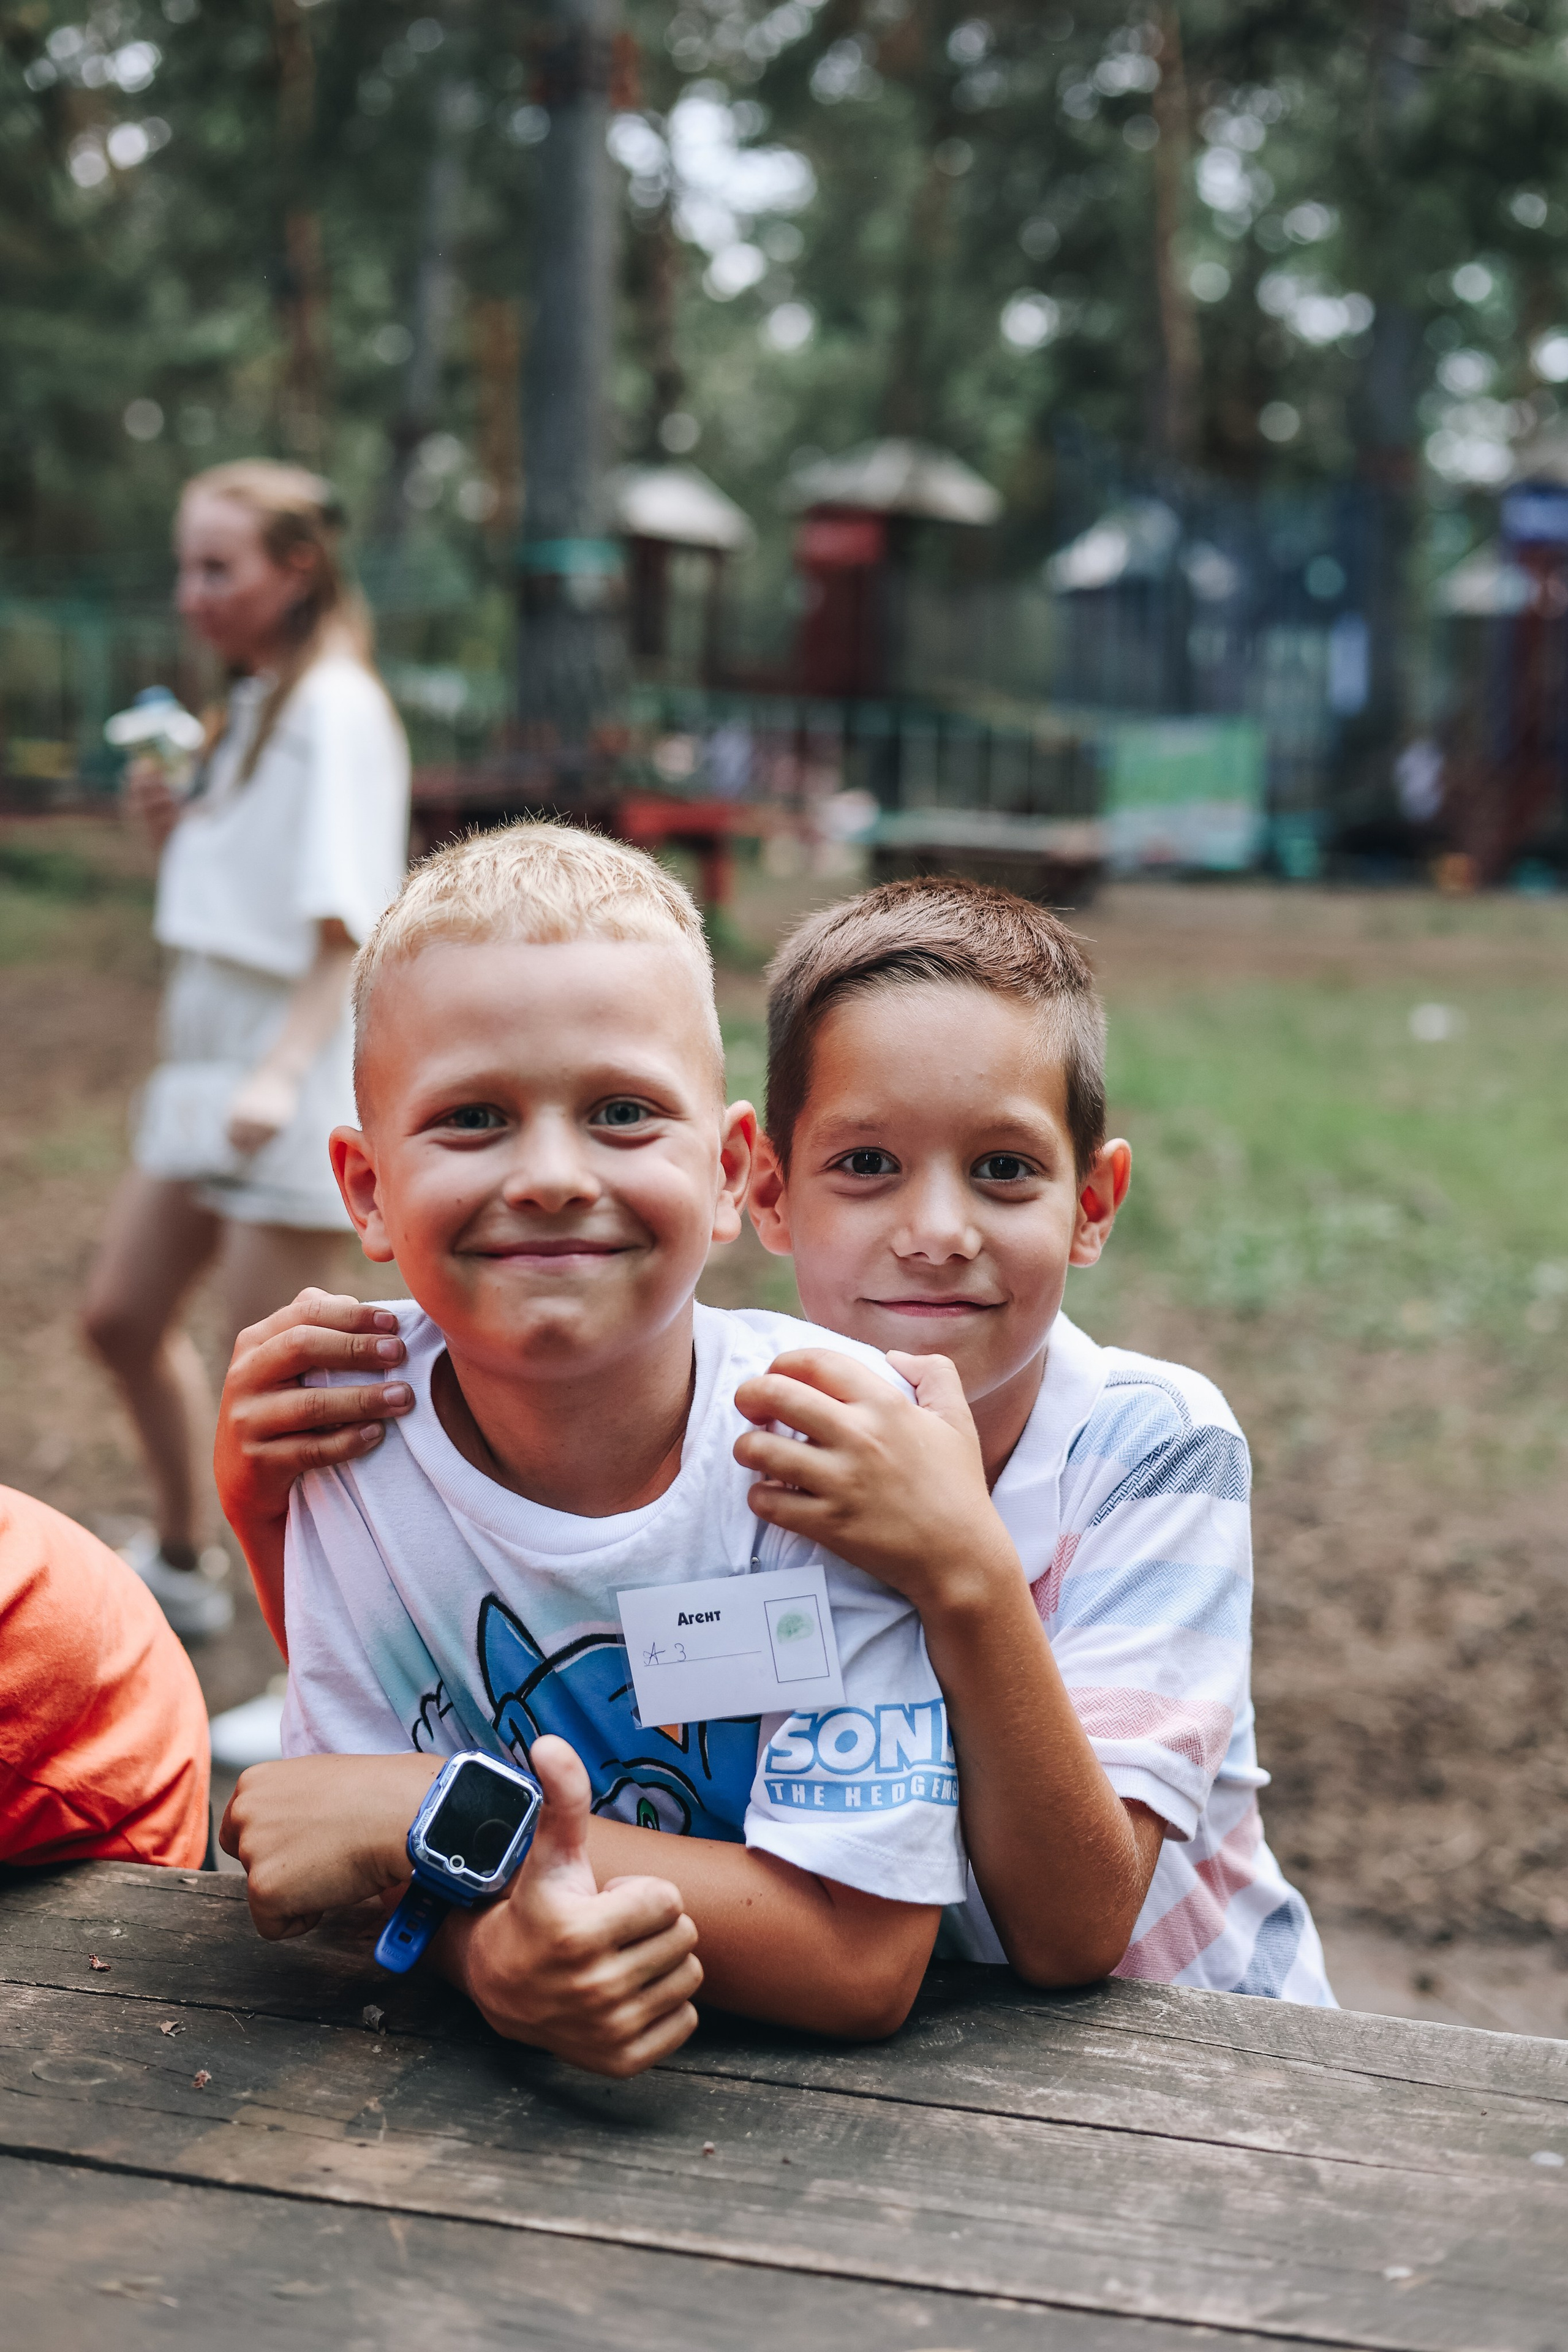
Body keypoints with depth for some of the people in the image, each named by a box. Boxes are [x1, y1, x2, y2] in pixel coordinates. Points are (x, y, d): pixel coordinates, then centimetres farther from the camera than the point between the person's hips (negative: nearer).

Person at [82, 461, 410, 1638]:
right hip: (211, 1044, 9)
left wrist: (282, 1073, -29)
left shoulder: (336, 706, -13)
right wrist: (172, 824, 1)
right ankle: (179, 1565, 36)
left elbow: (347, 924, -19)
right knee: (124, 1315, 16)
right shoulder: (251, 703, 14)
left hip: (300, 1059, -9)